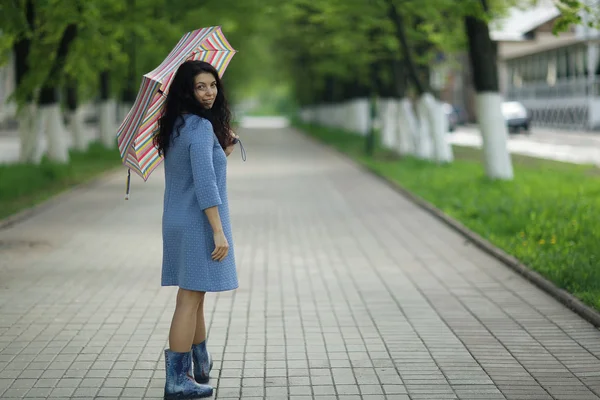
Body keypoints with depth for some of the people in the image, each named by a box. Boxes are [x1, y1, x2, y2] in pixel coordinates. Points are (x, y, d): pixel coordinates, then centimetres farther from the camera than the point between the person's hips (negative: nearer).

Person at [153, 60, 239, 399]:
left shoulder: (177, 125, 11)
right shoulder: (201, 126, -17)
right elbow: (204, 184, -24)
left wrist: (222, 153, 11)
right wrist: (218, 231, -23)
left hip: (177, 222, 10)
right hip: (198, 223, -10)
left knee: (195, 295, 21)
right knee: (190, 298, -4)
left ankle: (201, 366, 35)